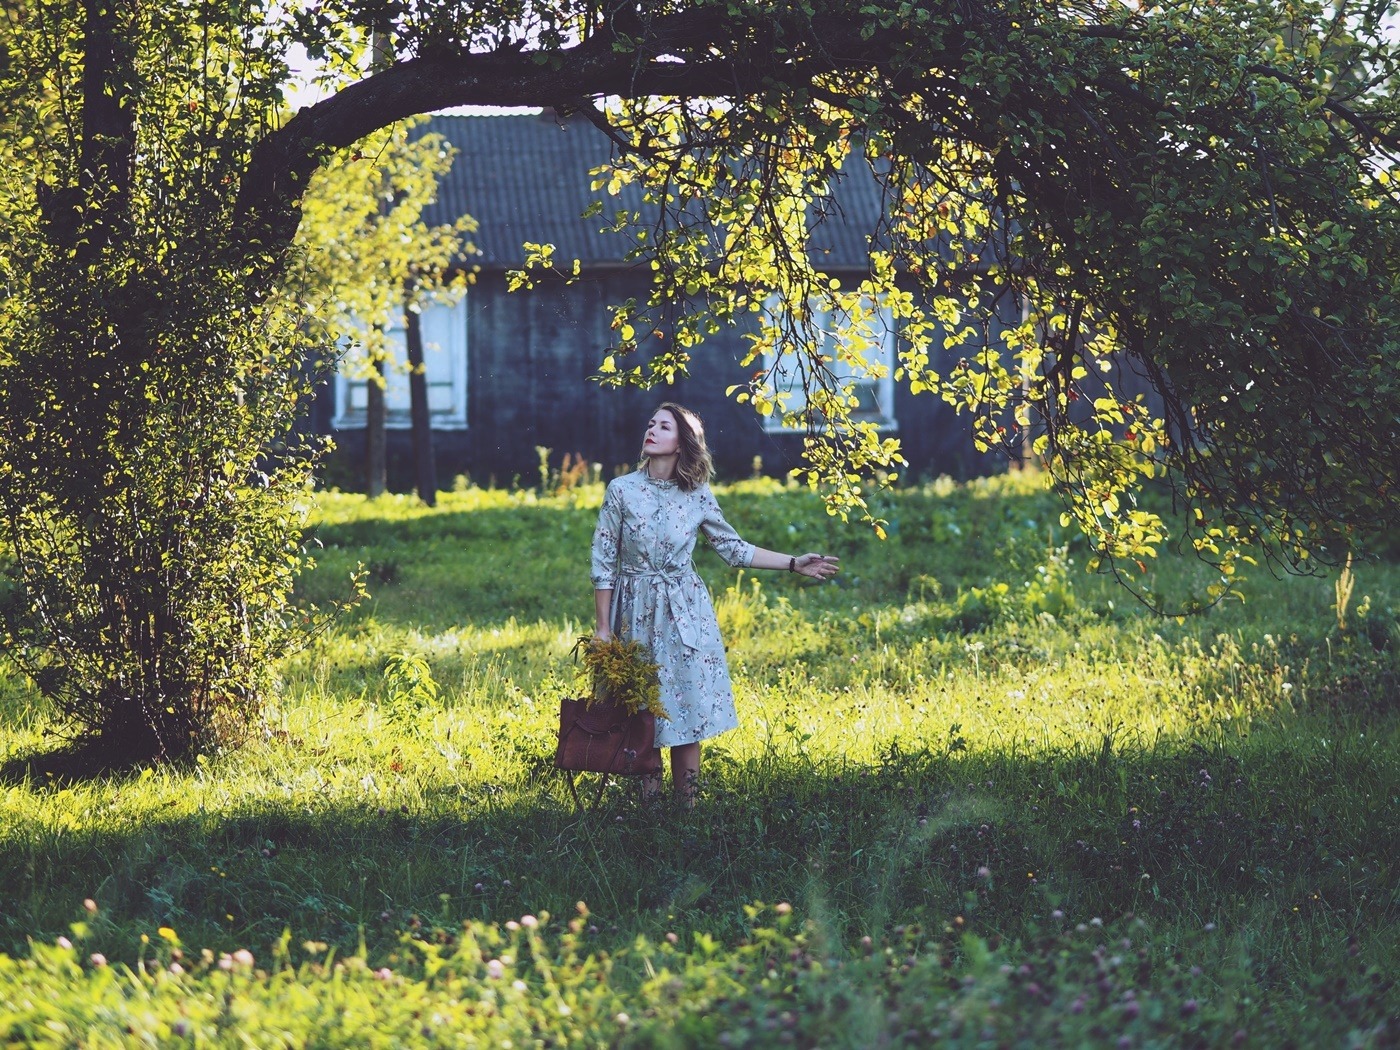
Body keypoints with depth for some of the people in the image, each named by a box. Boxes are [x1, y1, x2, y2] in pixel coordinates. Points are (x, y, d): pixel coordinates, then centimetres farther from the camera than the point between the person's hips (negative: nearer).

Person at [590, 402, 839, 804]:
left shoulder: (697, 496, 0)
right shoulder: (622, 490, -5)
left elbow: (733, 548, 11)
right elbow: (603, 562, -2)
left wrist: (793, 564, 6)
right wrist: (603, 628, -4)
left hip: (685, 616, 1)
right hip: (636, 615, -1)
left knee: (687, 712, -1)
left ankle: (685, 807, 6)